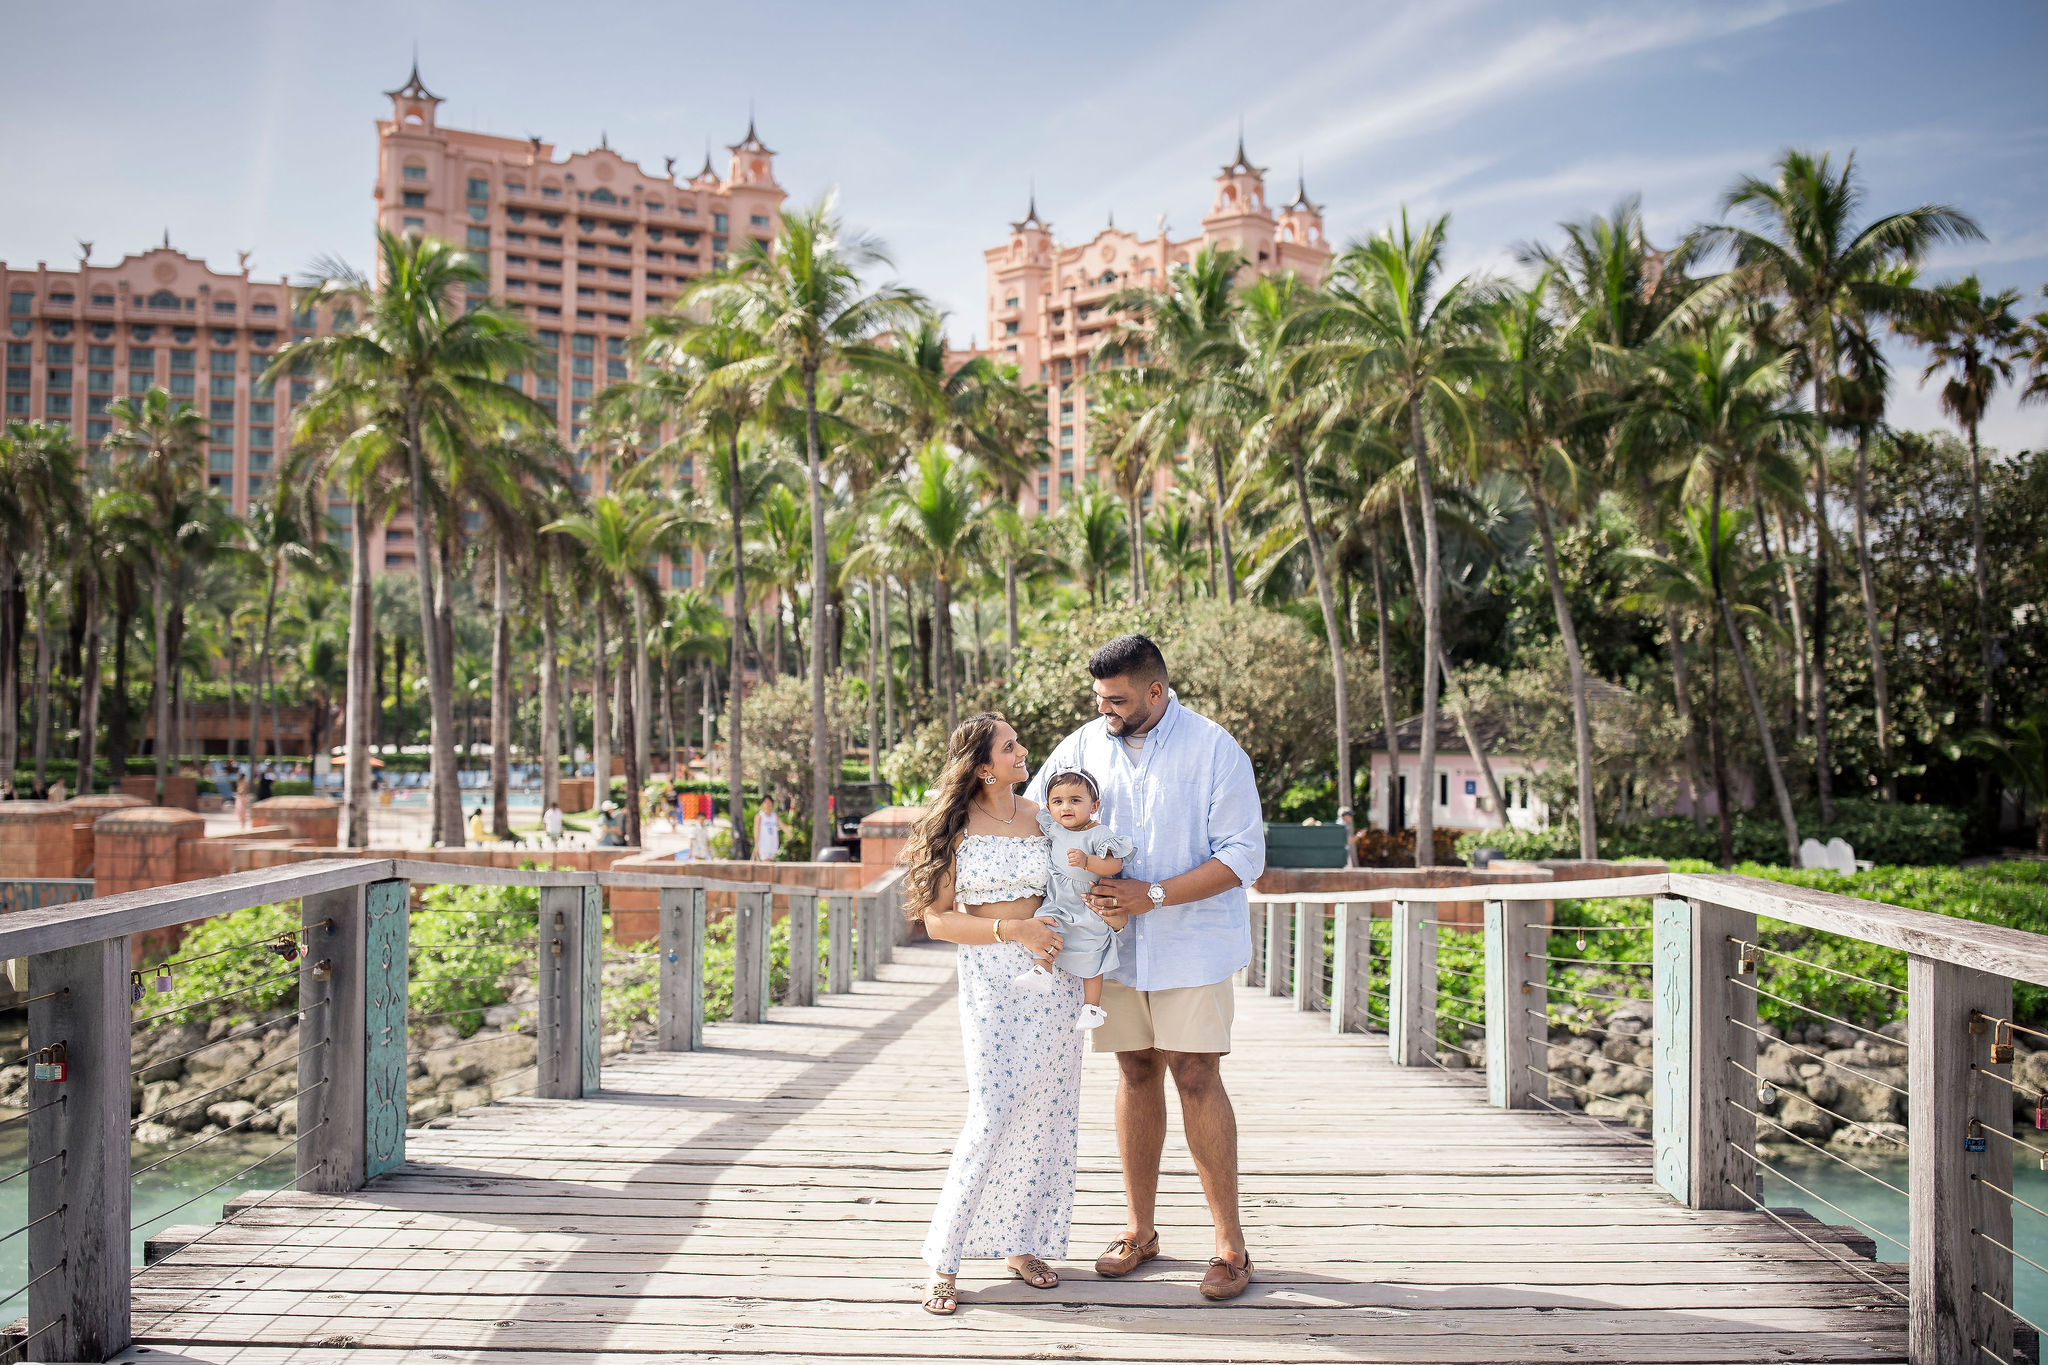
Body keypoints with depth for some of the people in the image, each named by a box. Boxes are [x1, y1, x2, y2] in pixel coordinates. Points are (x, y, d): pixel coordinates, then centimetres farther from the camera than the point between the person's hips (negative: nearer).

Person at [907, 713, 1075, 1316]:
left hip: (1054, 974, 4)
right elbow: (937, 920, -6)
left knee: (1047, 1112, 7)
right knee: (993, 1114, -10)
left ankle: (1023, 1243, 23)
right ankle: (944, 1260, 3)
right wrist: (1012, 930, -16)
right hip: (990, 978, -4)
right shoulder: (956, 826, -3)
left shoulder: (1044, 816, 7)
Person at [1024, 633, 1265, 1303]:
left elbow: (1243, 856, -12)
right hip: (1116, 940, 4)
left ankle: (1231, 1243, 5)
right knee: (1136, 1074, 9)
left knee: (1194, 1076, -6)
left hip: (1192, 940, -4)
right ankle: (1139, 1230, 21)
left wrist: (1153, 895, -19)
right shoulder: (1083, 746, 3)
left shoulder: (1213, 749, -9)